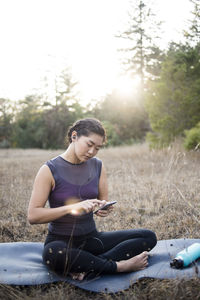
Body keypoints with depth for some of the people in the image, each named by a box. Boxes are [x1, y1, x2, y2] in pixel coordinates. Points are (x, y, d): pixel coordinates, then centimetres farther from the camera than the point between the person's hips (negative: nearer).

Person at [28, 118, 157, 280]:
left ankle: (87, 267, -23)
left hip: (91, 238, 5)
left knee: (149, 237, -9)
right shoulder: (50, 170, -11)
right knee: (53, 254, -41)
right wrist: (73, 208, -28)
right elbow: (33, 216, -16)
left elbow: (104, 201, 10)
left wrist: (104, 209, -15)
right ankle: (119, 266, -22)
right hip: (61, 240, -5)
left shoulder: (97, 166, 5)